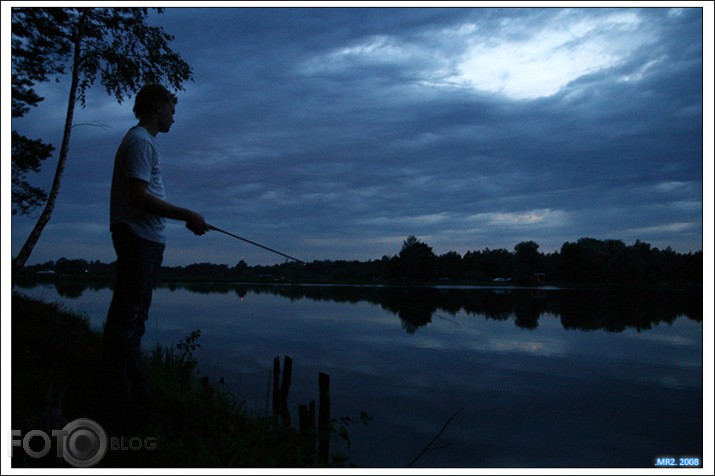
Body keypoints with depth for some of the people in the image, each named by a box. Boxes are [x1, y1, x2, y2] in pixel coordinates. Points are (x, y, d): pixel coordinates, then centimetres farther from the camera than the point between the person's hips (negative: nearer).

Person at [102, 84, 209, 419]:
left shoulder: (144, 141, 22)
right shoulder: (140, 141, -9)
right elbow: (139, 196, -19)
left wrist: (186, 218, 16)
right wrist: (187, 215, -15)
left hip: (147, 240, 10)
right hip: (138, 237, -10)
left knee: (135, 314, 13)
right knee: (126, 313, -6)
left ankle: (134, 387, 21)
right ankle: (119, 395, 0)